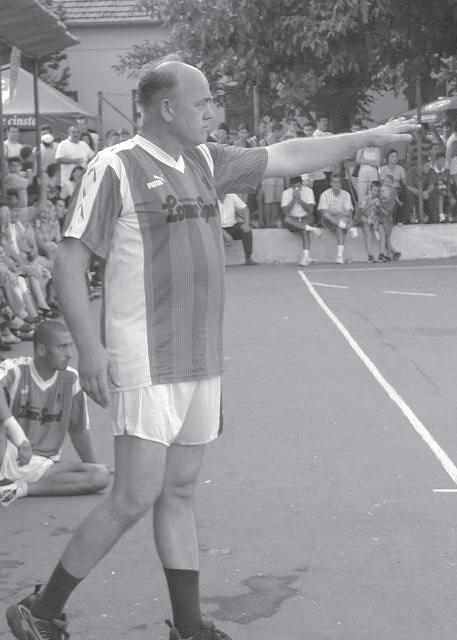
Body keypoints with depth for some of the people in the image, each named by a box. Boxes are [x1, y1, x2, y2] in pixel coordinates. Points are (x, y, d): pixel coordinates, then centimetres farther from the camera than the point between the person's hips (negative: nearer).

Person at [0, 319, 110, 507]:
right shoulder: (16, 370, -12)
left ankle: (21, 488, -19)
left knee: (102, 476, -18)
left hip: (45, 465, 5)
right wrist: (17, 435, -47)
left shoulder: (70, 379, 0)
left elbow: (78, 428, 11)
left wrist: (93, 467, 15)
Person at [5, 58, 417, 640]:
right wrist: (89, 347, -19)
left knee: (179, 492, 13)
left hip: (201, 361, 7)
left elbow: (285, 158, 22)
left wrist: (368, 137, 24)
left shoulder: (205, 161, 12)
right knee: (135, 498, -8)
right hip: (146, 366, -7)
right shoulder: (115, 167, -9)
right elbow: (68, 261, -11)